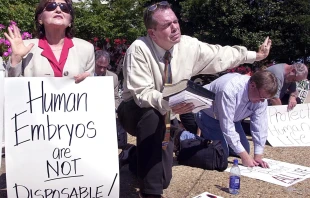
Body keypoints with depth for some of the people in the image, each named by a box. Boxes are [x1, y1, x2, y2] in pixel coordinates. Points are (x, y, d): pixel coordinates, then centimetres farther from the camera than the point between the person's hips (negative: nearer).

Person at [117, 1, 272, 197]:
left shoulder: (189, 46, -11)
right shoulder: (139, 50, -25)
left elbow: (221, 55, 3)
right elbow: (141, 93, -29)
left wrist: (256, 55, 10)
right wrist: (166, 103, -46)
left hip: (165, 117, 4)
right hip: (136, 113, -4)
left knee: (163, 179, -5)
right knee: (152, 115, -42)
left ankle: (138, 159, 31)